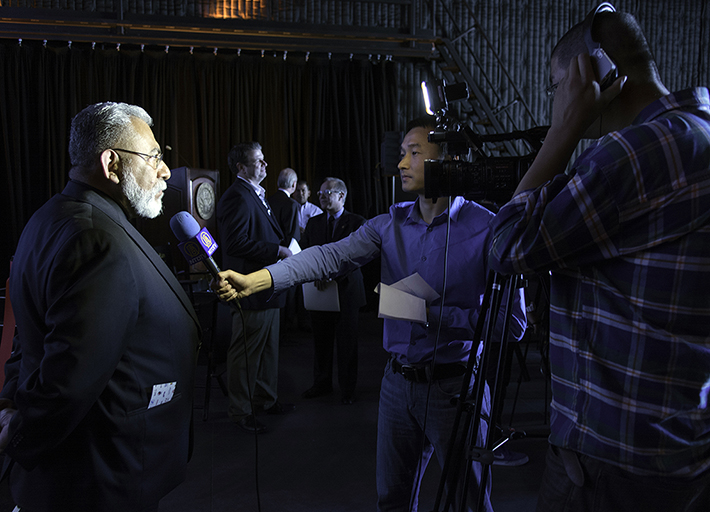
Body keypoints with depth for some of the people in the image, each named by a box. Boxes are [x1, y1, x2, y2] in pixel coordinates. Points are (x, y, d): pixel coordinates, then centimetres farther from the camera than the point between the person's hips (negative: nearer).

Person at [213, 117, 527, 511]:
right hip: (398, 382, 5)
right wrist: (255, 280, -22)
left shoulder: (488, 229, -13)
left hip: (455, 387, -4)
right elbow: (331, 256, -10)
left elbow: (513, 321, -17)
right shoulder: (391, 224, 3)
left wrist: (431, 314, -21)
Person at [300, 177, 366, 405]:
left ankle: (347, 389, 18)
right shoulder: (313, 223, 12)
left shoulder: (357, 222, -3)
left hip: (346, 290, -3)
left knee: (347, 343, 5)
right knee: (320, 341, 9)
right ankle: (322, 384, 25)